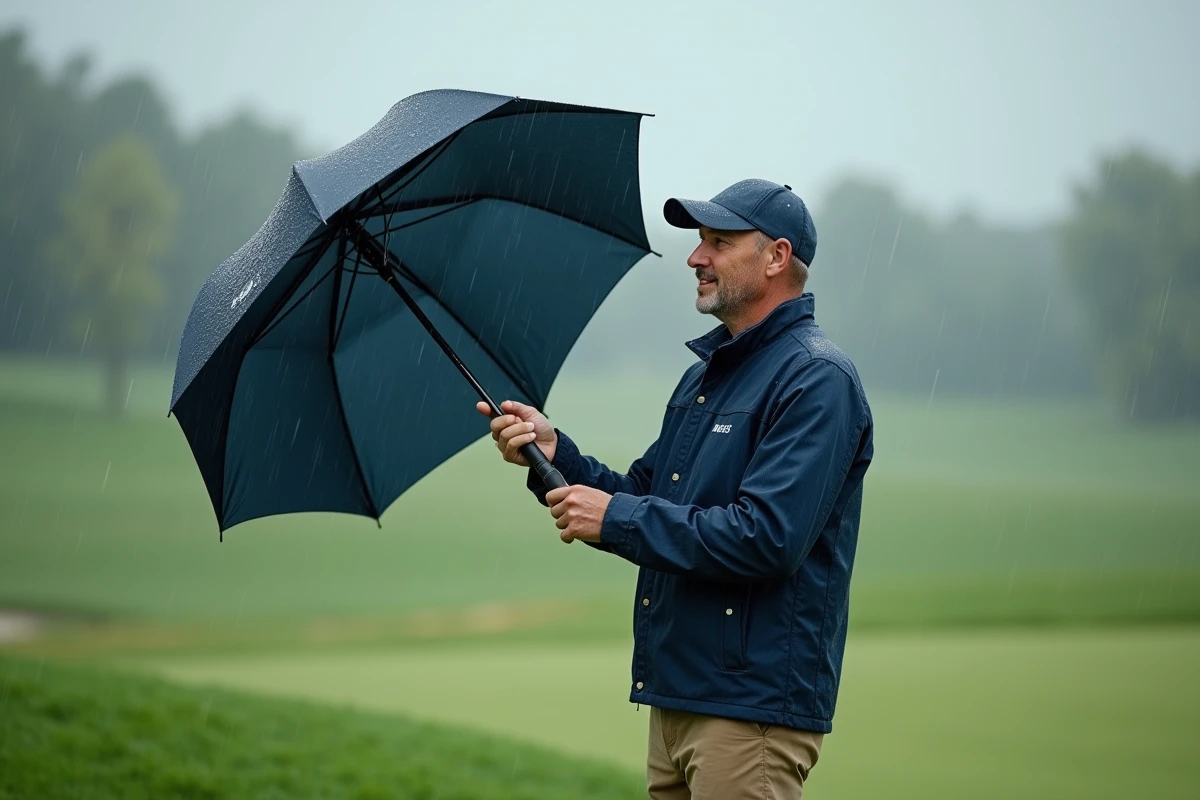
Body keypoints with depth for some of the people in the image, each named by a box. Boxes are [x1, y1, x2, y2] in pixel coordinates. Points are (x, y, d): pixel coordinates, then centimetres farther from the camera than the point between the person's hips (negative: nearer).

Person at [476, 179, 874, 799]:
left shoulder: (817, 380, -12)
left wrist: (616, 517, -17)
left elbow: (767, 537, -23)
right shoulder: (703, 376, 19)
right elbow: (642, 499, 18)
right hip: (676, 697, 9)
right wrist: (555, 453, 0)